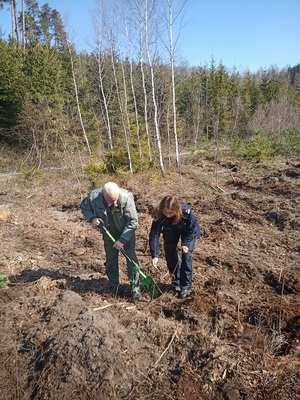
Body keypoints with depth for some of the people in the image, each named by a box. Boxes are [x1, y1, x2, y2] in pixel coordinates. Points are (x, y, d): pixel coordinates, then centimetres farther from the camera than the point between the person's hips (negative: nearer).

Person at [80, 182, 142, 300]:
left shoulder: (126, 197, -33)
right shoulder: (94, 196, -26)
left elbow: (133, 221, -25)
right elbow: (83, 207, -2)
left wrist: (122, 240, -26)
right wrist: (92, 218, -21)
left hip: (126, 232, -2)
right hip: (108, 232, 3)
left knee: (131, 258, -6)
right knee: (110, 259, 10)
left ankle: (135, 288, 7)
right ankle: (113, 285, 30)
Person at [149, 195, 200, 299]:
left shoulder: (186, 211, -40)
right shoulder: (159, 215, -36)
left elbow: (193, 228, -22)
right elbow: (154, 235, -34)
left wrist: (186, 243, -30)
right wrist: (155, 255, -41)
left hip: (188, 231, -2)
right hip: (170, 231, 3)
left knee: (186, 255, -11)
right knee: (170, 253, 1)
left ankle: (186, 286, 3)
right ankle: (176, 282, 22)